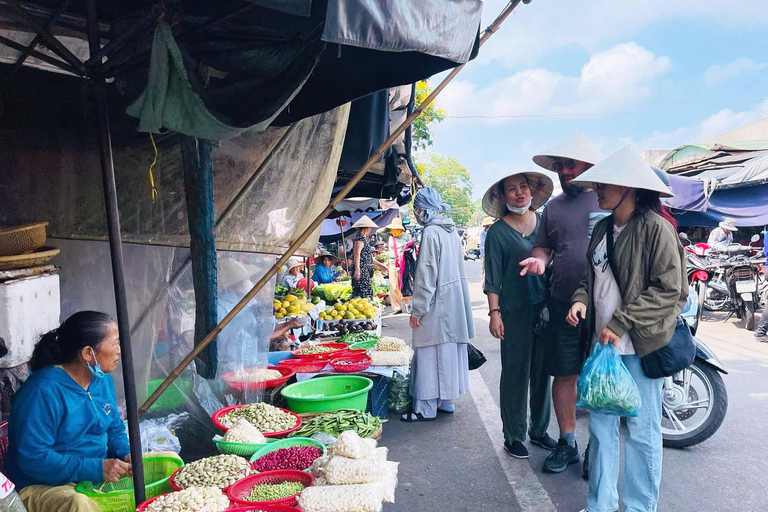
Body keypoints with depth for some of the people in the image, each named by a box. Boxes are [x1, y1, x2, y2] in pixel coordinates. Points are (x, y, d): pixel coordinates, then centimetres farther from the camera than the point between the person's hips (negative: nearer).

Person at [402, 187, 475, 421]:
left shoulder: (431, 233, -16)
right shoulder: (452, 231, 11)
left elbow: (426, 275, -18)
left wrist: (417, 310, -14)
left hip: (437, 305, -9)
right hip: (455, 302, 9)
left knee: (429, 354, -3)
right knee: (449, 351, 14)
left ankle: (426, 408, 3)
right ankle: (446, 400, 24)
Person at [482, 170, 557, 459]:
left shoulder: (545, 222, 8)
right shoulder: (497, 232, -3)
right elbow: (493, 278, -4)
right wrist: (494, 312, -11)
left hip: (546, 307, 4)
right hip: (514, 311, -4)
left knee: (542, 371, 12)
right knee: (515, 373, 2)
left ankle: (539, 429, 27)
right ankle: (513, 435, 15)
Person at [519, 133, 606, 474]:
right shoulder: (554, 206, 13)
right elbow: (544, 246, 17)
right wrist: (539, 260, -6)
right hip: (563, 305, 4)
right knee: (564, 374, 8)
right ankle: (567, 443, 23)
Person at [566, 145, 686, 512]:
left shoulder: (655, 227, -10)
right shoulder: (603, 228, 13)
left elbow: (668, 289, -14)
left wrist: (620, 323, -16)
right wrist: (582, 299, 1)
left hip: (638, 345, -7)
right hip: (602, 342, 7)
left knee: (642, 431, 3)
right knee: (601, 425, 10)